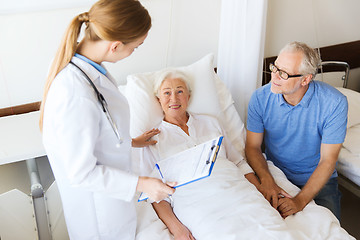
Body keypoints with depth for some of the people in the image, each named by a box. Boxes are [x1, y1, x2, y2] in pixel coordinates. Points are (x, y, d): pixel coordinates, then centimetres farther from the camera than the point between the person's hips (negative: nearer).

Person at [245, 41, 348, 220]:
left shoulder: (334, 103, -19)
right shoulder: (260, 98, -13)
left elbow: (327, 161, -16)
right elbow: (252, 147, -6)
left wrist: (300, 200, -27)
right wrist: (266, 180, -25)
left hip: (317, 179, -1)